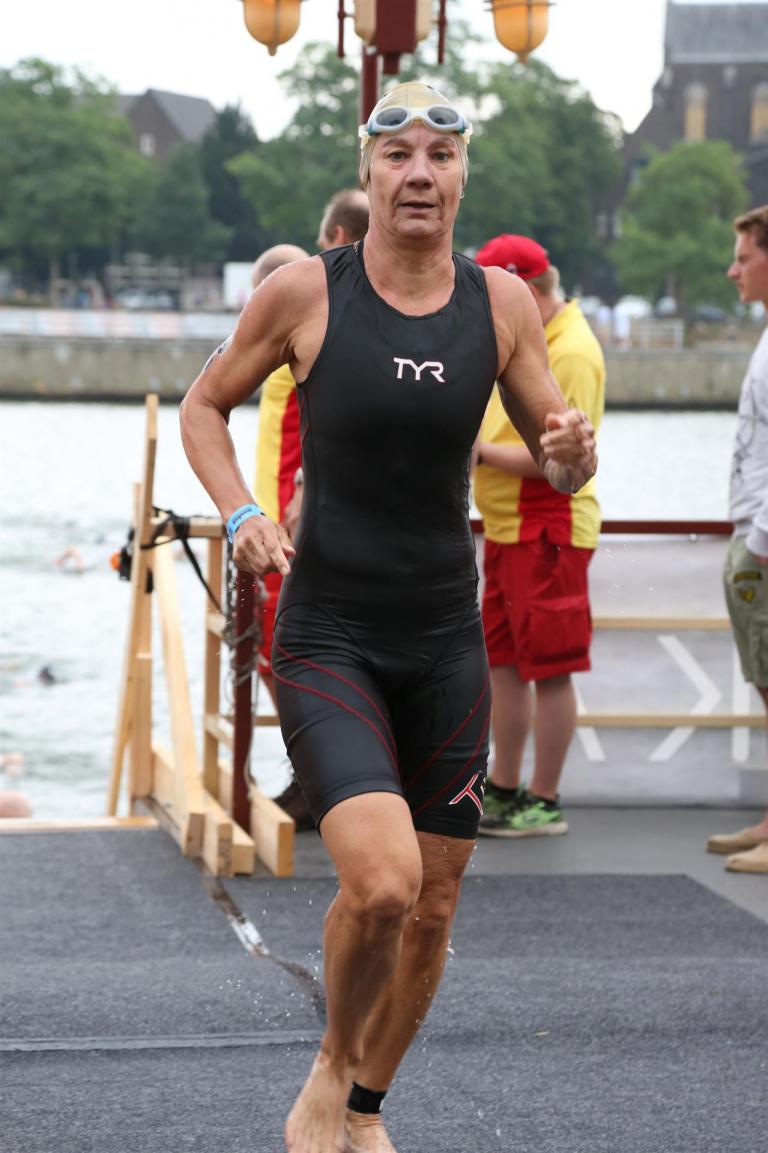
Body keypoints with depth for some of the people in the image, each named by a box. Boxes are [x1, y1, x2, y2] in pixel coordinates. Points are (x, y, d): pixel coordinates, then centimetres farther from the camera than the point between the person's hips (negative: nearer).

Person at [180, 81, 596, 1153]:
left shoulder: (502, 302, 1)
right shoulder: (304, 291, -7)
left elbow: (561, 465, 10)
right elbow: (205, 404, 8)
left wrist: (574, 451, -14)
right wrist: (241, 514, -9)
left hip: (447, 643, 4)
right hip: (327, 640, -4)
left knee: (433, 905, 9)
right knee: (381, 881, -23)